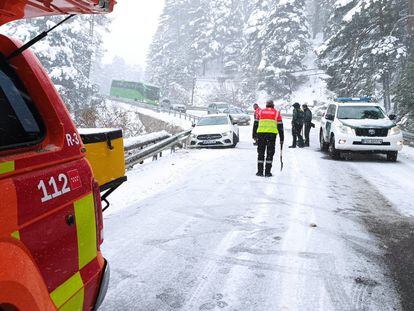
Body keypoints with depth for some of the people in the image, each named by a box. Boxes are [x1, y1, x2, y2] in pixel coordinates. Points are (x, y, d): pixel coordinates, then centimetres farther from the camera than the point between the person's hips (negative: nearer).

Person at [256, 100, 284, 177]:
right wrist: (282, 138, 17)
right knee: (270, 153, 5)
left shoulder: (261, 112, 18)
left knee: (261, 153, 9)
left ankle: (260, 171, 8)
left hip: (261, 133, 1)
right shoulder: (277, 113, 16)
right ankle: (267, 172, 3)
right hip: (272, 133, -1)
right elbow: (280, 126, 14)